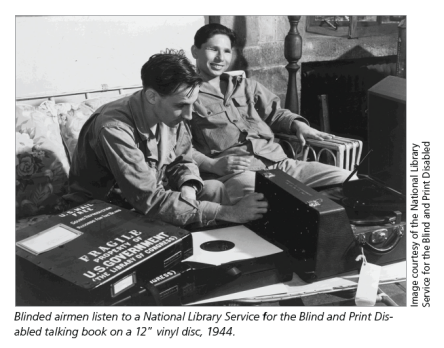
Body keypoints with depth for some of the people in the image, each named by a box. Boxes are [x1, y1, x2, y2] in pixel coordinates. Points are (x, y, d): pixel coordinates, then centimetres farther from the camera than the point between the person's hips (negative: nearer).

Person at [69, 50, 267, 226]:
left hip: (149, 194, 7)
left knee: (214, 188, -7)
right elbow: (149, 200, -35)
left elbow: (182, 161, 5)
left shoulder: (171, 114, -11)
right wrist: (229, 212, -35)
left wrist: (187, 189, -20)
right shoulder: (114, 129, -32)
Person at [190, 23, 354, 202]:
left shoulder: (245, 85, 26)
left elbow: (274, 113, 35)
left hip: (278, 162, 6)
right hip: (235, 173, -6)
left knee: (346, 179, -10)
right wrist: (212, 164, -20)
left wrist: (298, 124, 14)